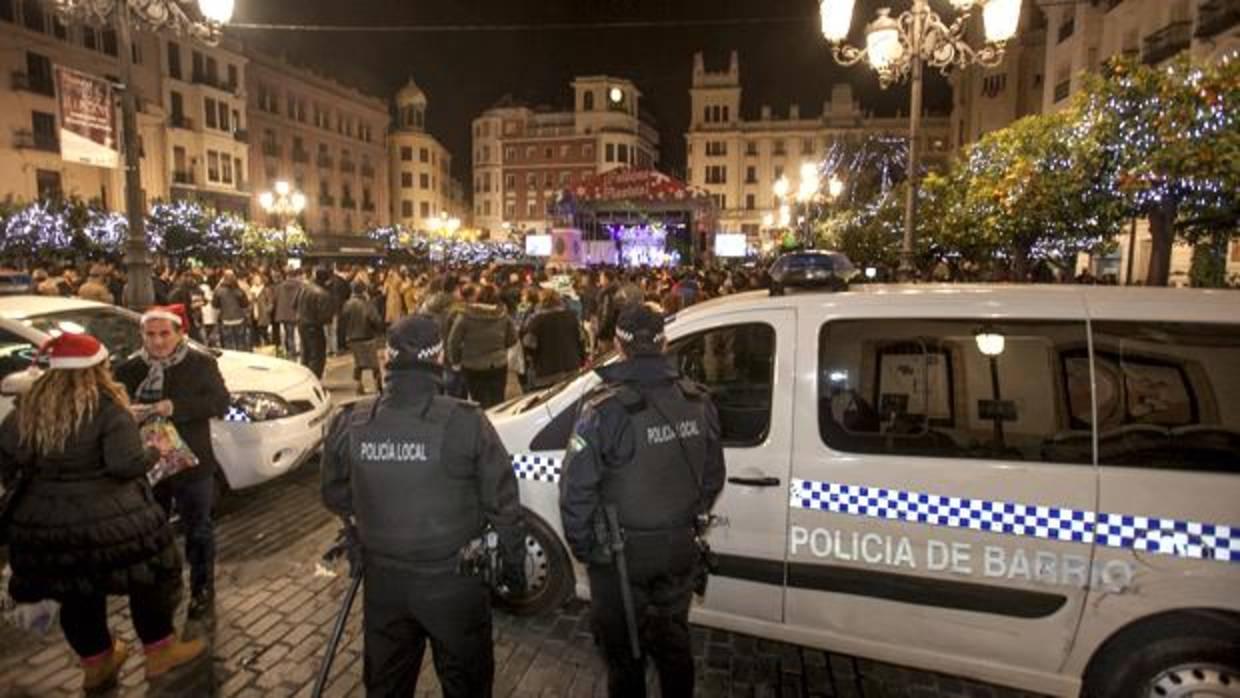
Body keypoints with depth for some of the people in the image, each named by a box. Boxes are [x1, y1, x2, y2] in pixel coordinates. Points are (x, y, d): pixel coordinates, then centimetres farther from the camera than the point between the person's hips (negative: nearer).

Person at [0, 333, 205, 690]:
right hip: (109, 520, -6)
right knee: (148, 582, 13)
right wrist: (154, 452, -4)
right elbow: (127, 464, -21)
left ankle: (96, 664, 38)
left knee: (76, 595, 21)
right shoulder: (107, 406, -15)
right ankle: (160, 653, 25)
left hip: (46, 522, 6)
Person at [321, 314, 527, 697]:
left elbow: (335, 496, 6)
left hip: (383, 579, 4)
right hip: (453, 580, -3)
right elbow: (502, 504, -13)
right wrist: (514, 563, 2)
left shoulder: (350, 423, -10)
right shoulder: (465, 422, -21)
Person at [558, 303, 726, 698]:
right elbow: (713, 476, 5)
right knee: (673, 641, 24)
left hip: (622, 550, -4)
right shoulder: (698, 400, -4)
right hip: (680, 546, 5)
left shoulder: (606, 407, -21)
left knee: (624, 649, 16)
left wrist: (582, 546, -5)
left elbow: (577, 488, -20)